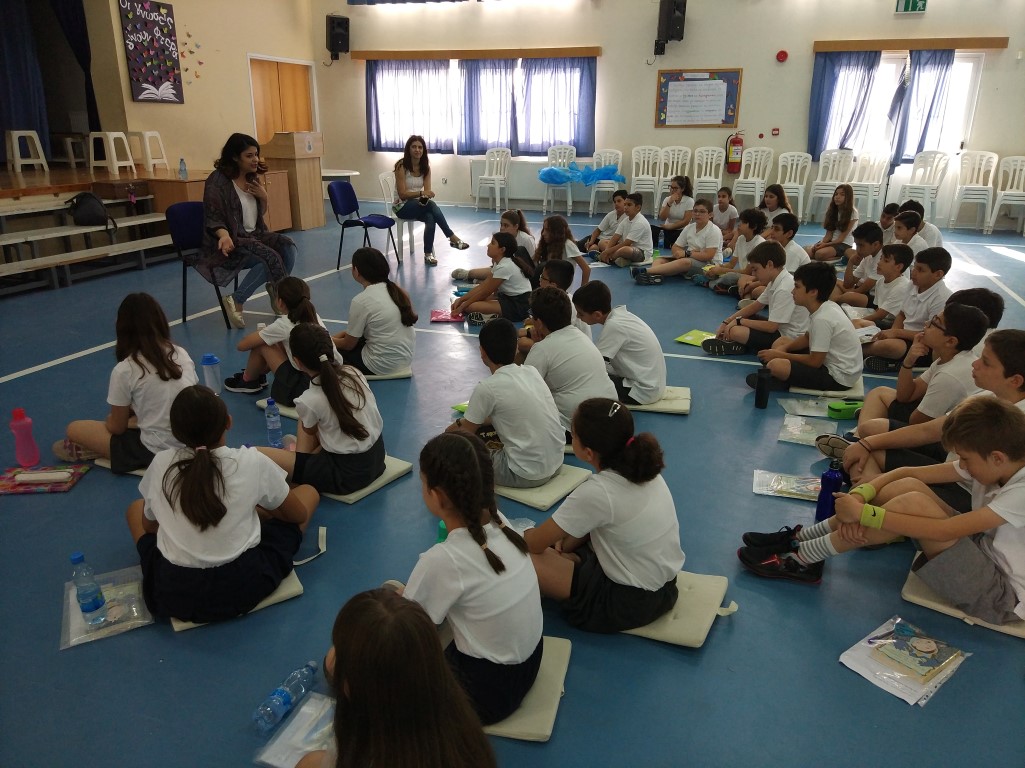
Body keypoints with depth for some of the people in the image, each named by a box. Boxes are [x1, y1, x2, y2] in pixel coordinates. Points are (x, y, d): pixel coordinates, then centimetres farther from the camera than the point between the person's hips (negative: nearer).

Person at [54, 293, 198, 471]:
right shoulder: (182, 354, 1)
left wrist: (111, 420, 24)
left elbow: (117, 427, -1)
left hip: (156, 453, -5)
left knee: (74, 429, 10)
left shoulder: (124, 370, -12)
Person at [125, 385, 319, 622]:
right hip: (244, 587, -2)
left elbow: (149, 525, 13)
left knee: (135, 508, 30)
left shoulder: (161, 463, -4)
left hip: (172, 593, 3)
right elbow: (298, 515, 6)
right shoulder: (252, 461, -10)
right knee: (308, 493, 14)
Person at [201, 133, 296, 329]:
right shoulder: (217, 182, -12)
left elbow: (262, 212, 18)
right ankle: (236, 301, -17)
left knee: (289, 247, -19)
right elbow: (213, 220, -13)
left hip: (255, 234, 7)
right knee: (270, 257, -30)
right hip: (233, 240, -7)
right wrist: (224, 235, -34)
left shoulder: (253, 178, 8)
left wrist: (264, 196, -4)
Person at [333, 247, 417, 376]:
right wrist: (345, 333, 20)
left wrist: (328, 340, 14)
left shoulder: (361, 301, -19)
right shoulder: (397, 290, 2)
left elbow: (348, 345, -6)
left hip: (382, 366, -7)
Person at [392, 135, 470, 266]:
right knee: (431, 205, -32)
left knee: (430, 217, -31)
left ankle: (428, 254, -27)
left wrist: (426, 197, -28)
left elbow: (427, 190, -3)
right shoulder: (402, 166, -14)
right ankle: (452, 238, -28)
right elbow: (402, 194, -18)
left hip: (419, 204, 4)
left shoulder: (425, 167, 2)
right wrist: (421, 193, -32)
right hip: (402, 206, -4)